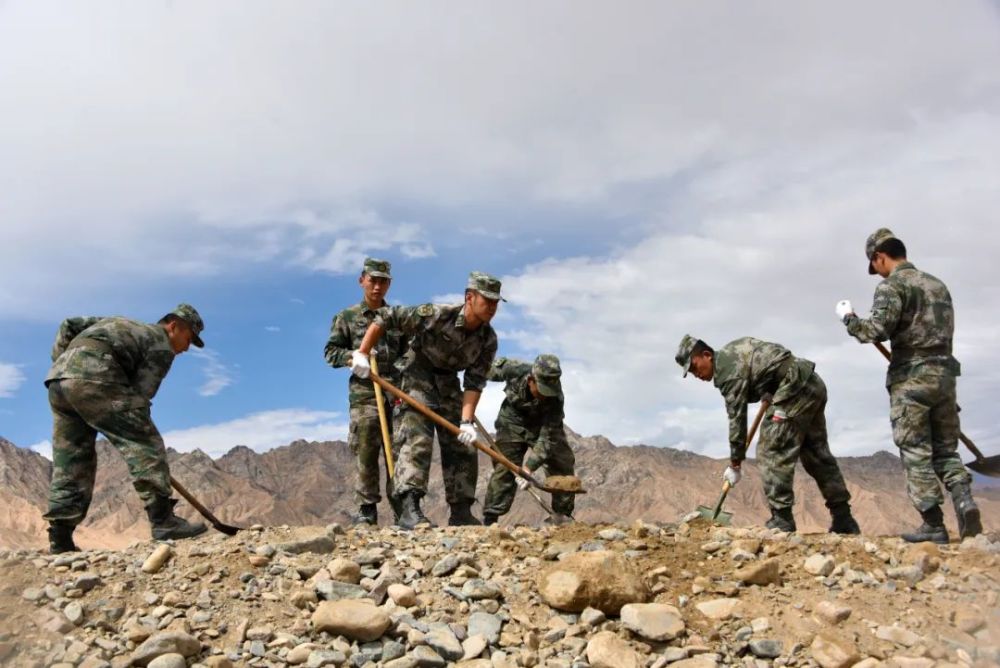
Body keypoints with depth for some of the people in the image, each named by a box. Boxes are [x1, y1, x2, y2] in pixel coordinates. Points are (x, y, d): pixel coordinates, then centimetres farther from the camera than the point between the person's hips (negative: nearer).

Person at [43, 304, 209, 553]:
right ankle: (163, 520, -12)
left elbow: (69, 325, 28)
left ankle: (60, 539, 7)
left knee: (69, 466, 11)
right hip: (93, 378, -9)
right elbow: (139, 397, 2)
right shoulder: (162, 347, 10)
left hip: (58, 379, 9)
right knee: (145, 444, -6)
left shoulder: (122, 325, 34)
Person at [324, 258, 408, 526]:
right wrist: (354, 356, -12)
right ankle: (367, 507, 6)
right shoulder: (346, 317, 9)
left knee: (398, 451, 0)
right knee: (365, 452, -2)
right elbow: (331, 352, 8)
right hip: (363, 394, -1)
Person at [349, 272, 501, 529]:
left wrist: (467, 421, -24)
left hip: (448, 382, 6)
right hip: (418, 375, -5)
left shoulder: (488, 340, -14)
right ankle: (409, 508, -23)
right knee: (417, 438, -20)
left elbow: (474, 382, -13)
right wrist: (361, 354, -23)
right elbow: (385, 318, -22)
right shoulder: (437, 315, -27)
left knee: (463, 446, 3)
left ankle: (461, 512, 11)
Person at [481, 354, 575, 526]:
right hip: (513, 421, 0)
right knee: (504, 467, -11)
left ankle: (562, 516, 10)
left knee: (563, 465, -5)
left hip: (544, 425, 0)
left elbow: (547, 437, -35)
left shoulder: (555, 399, -35)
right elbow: (495, 365, -9)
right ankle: (489, 519, -8)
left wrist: (529, 468, -42)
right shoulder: (514, 369, -33)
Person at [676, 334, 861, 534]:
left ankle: (781, 521, -9)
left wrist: (735, 463, -7)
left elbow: (737, 416, -13)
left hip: (795, 389, -10)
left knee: (772, 453, -8)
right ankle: (844, 521, 20)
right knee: (818, 454, 14)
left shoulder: (727, 369, -14)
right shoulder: (732, 352, 14)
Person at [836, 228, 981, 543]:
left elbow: (877, 331, -19)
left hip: (912, 378, -7)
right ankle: (965, 501, -8)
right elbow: (946, 330, 20)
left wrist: (849, 318, -2)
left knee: (916, 453, -1)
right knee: (945, 449, 13)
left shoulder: (891, 285, -8)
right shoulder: (937, 284, 17)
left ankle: (933, 525, -1)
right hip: (944, 373, 7)